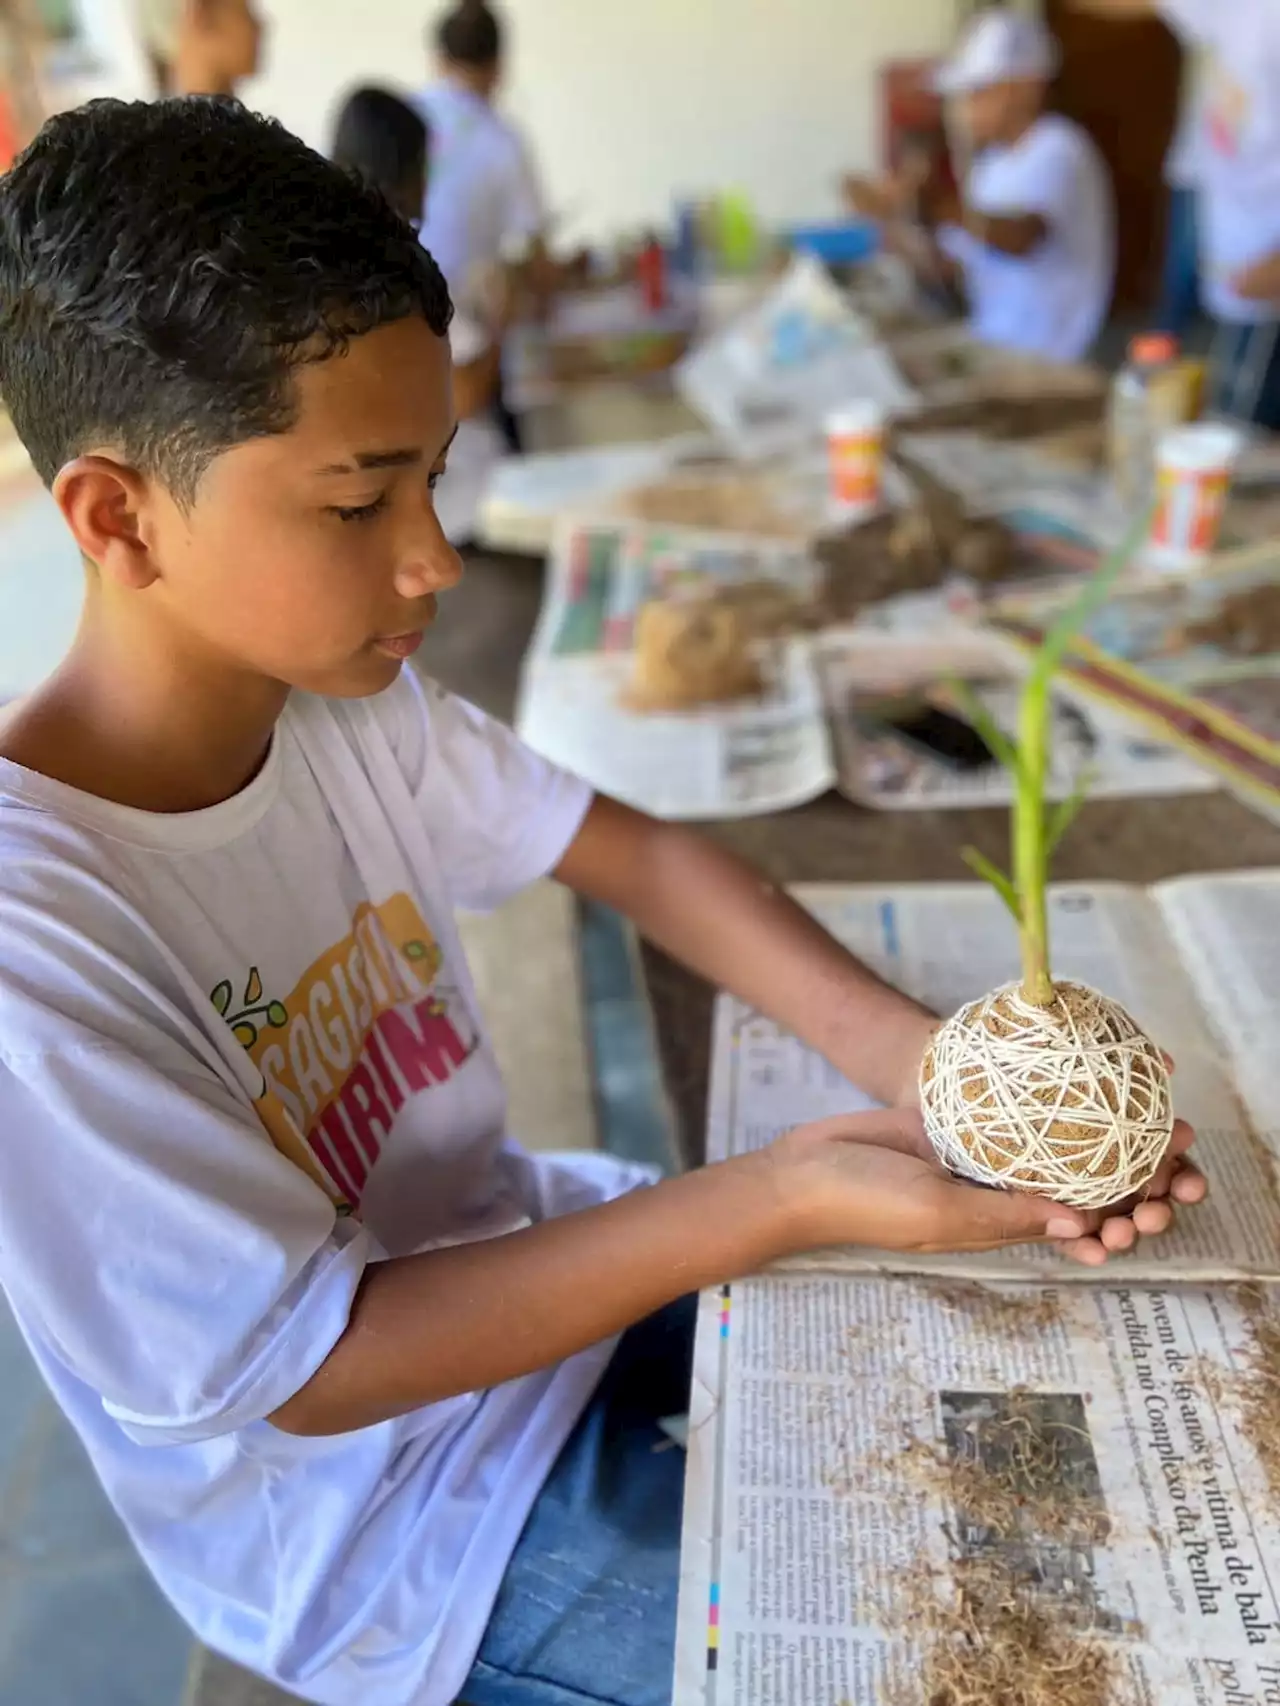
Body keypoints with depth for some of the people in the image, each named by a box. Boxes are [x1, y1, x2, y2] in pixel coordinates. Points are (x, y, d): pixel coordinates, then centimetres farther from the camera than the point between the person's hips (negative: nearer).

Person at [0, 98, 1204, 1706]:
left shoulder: (346, 698, -11)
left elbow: (639, 853, -7)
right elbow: (312, 1371, -25)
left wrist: (910, 1058, -22)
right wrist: (788, 1188, -31)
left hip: (519, 1251, 6)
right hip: (382, 1521, -5)